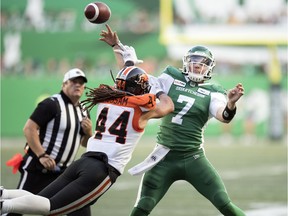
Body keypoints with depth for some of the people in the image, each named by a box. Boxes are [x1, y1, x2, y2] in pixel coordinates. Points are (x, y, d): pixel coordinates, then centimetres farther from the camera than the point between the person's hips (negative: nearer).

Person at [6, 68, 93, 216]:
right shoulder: (52, 104, -11)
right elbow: (29, 129, -18)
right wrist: (42, 156, -24)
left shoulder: (83, 112, 13)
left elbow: (85, 143, 20)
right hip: (37, 168, -7)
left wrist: (88, 132, -3)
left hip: (63, 171, 7)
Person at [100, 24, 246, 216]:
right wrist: (117, 47, 5)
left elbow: (224, 116, -19)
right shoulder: (171, 80, 4)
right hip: (165, 158, 1)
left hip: (193, 159, -1)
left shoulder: (212, 93, -1)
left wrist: (231, 104, -42)